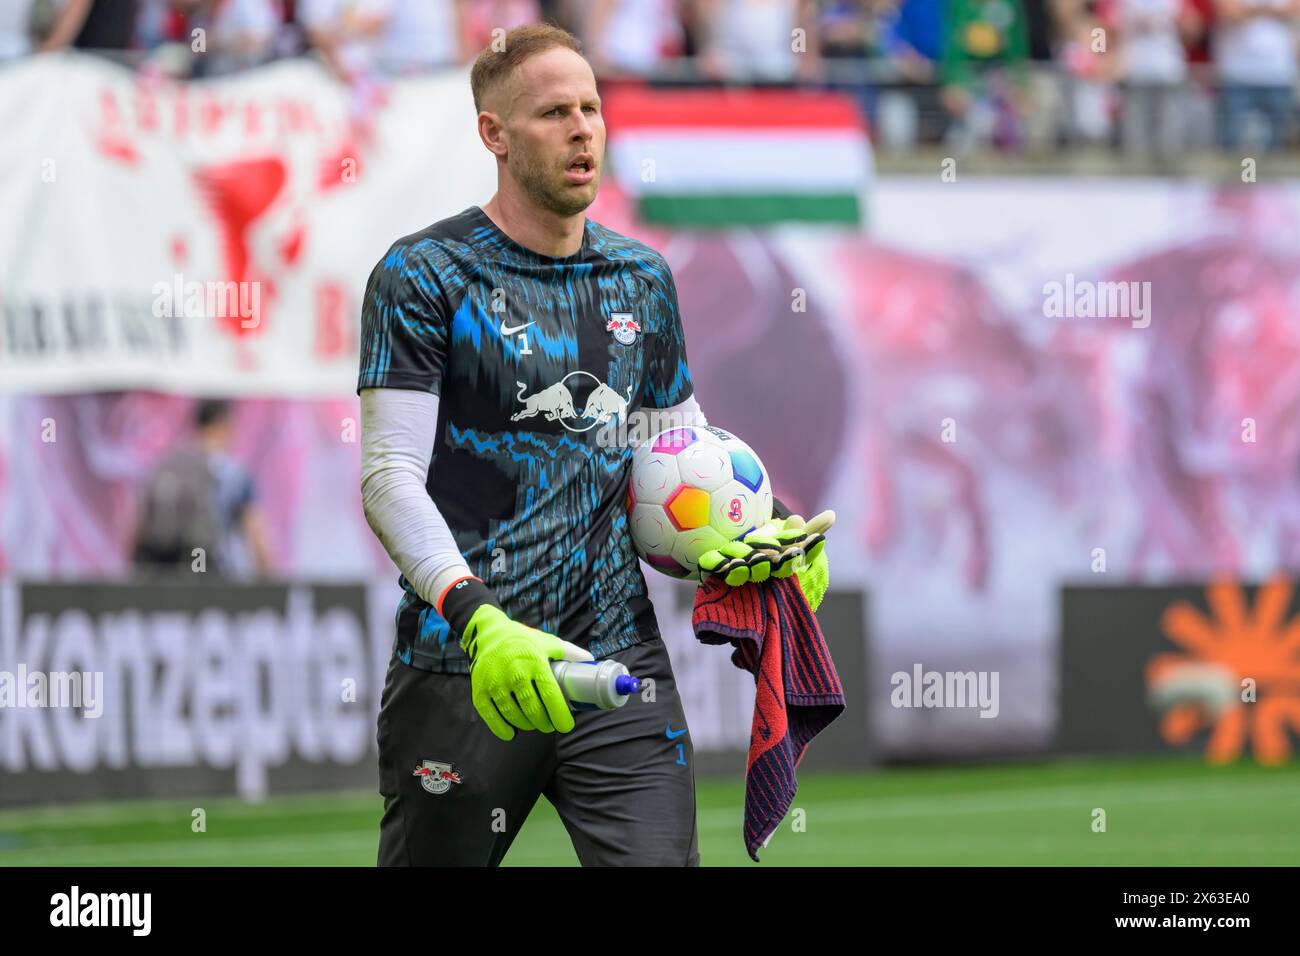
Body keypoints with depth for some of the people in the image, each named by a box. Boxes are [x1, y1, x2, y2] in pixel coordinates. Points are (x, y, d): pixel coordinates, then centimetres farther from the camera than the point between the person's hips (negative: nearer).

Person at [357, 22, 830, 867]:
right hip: (464, 670, -4)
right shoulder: (423, 278, -4)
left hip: (621, 663, 4)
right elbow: (390, 478, -12)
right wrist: (476, 617, -27)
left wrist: (735, 541, 2)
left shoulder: (644, 278, 14)